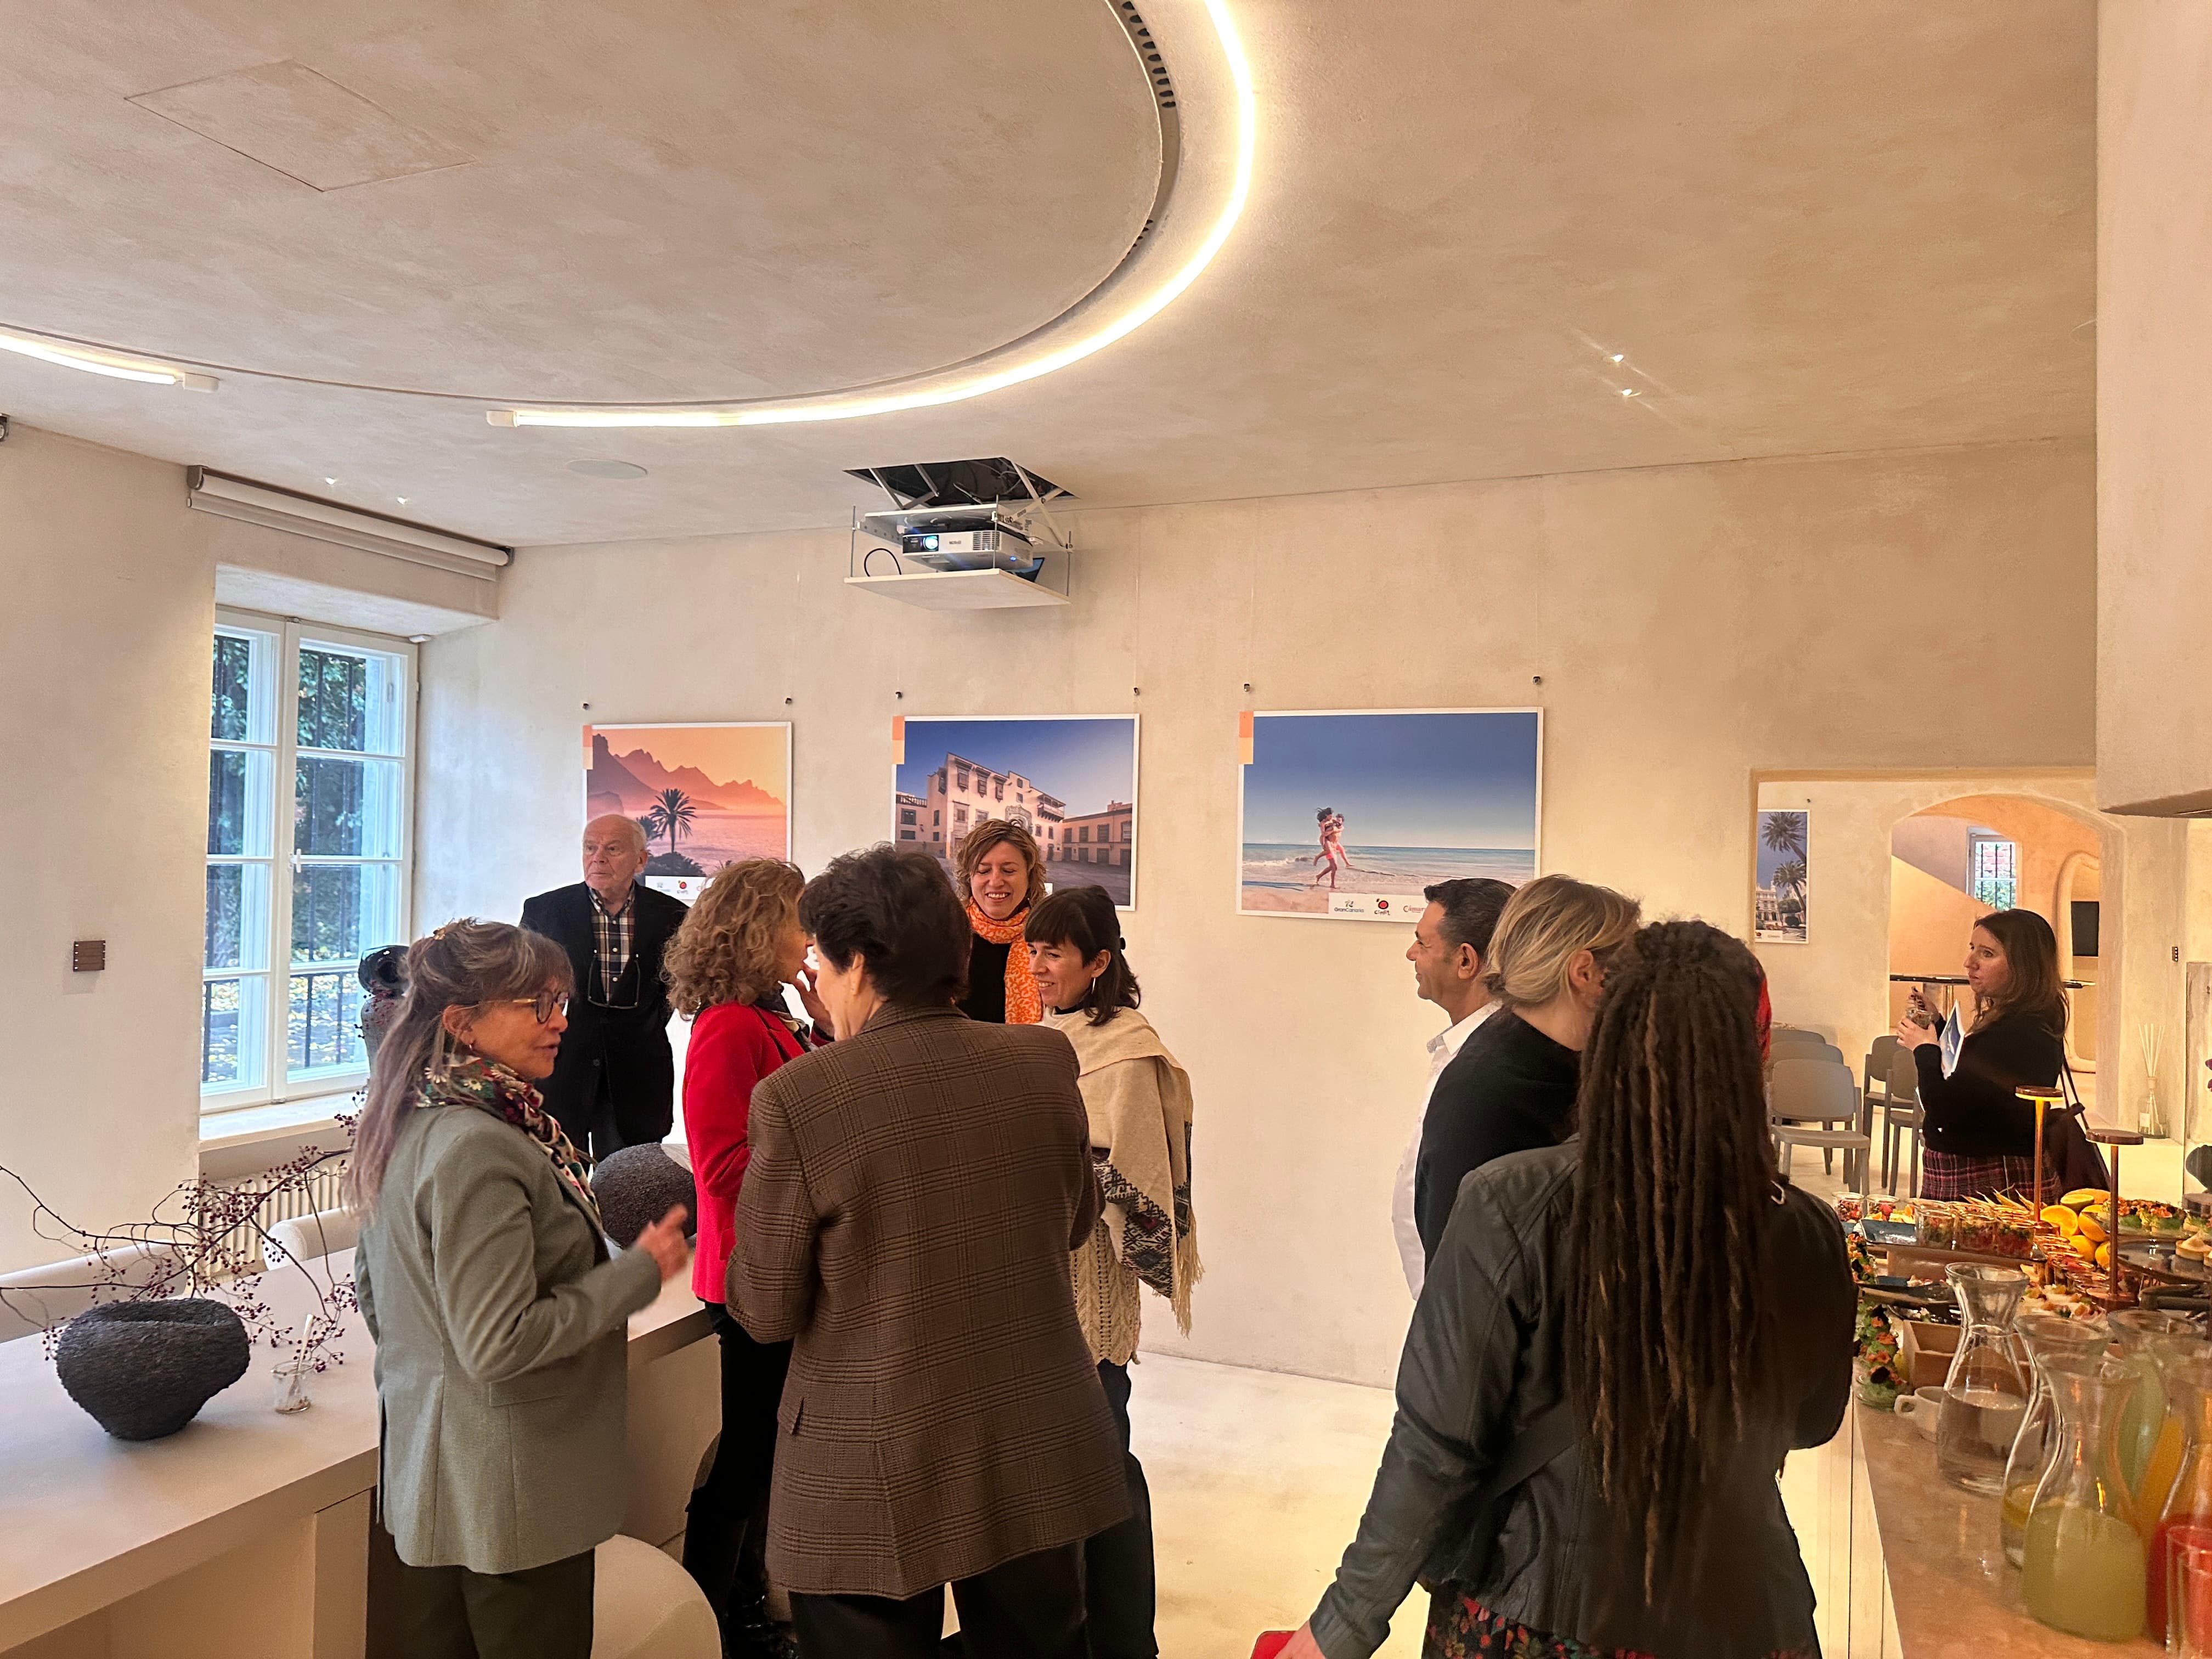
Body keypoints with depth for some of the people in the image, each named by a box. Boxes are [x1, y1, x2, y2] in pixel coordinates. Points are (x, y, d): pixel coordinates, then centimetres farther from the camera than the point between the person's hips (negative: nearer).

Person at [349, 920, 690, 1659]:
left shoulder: (411, 1126, 4)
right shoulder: (476, 1148, -26)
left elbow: (371, 1292, 15)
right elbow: (498, 1344, -27)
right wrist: (639, 1272, -19)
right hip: (509, 1493, -9)